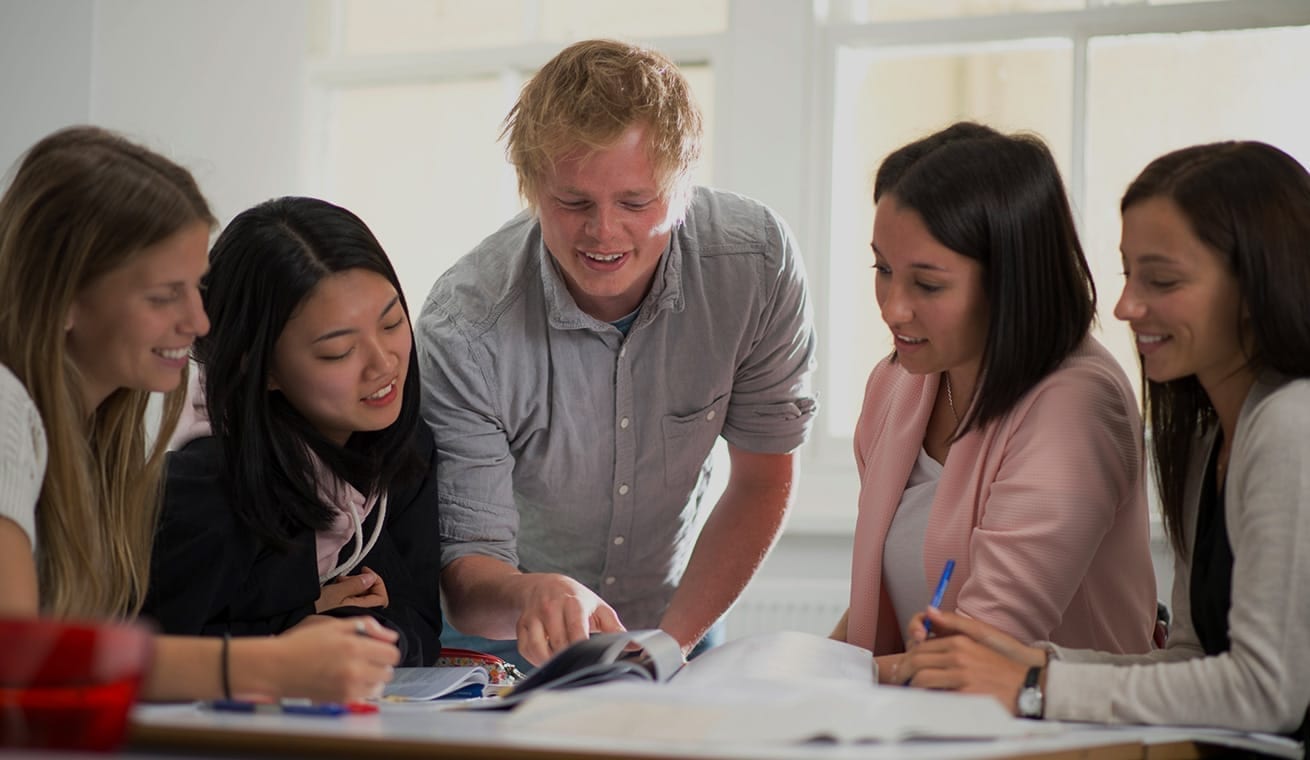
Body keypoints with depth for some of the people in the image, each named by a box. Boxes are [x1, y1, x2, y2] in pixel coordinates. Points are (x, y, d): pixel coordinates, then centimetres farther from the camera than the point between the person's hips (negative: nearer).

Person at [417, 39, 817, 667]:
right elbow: (466, 568, -20)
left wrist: (670, 644, -12)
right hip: (509, 644, -2)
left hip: (672, 621, 2)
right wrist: (533, 594, -43)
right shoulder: (463, 328, -22)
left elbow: (762, 480, -3)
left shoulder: (757, 263, -15)